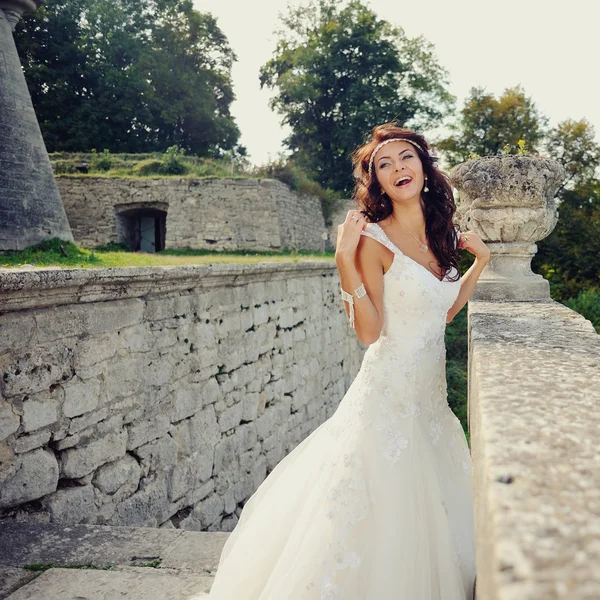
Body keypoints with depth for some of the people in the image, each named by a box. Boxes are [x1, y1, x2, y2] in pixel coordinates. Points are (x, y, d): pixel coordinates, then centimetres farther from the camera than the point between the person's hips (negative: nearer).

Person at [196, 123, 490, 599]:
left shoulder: (440, 235, 8)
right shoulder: (374, 239, -12)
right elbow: (370, 332, -18)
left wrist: (480, 259, 16)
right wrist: (345, 262, -25)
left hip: (431, 396, 7)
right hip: (388, 394, -7)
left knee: (427, 519, 16)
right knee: (377, 520, -2)